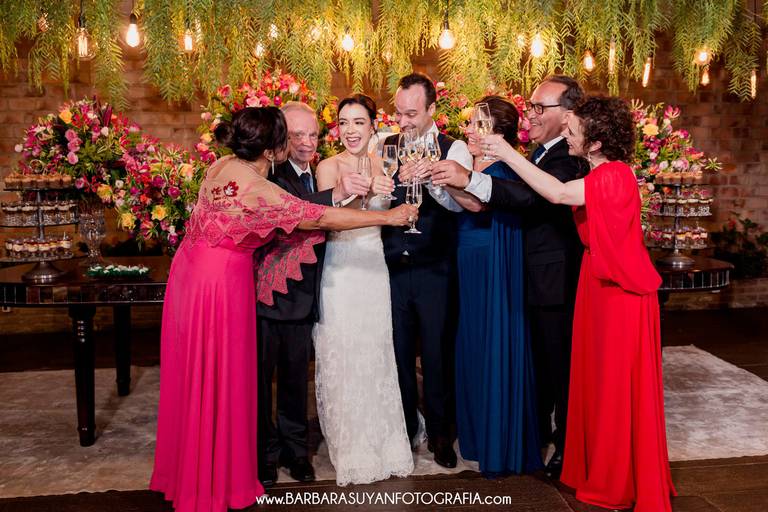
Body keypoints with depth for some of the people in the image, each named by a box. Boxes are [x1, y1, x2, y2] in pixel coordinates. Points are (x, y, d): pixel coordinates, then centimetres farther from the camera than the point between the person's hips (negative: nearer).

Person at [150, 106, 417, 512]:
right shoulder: (257, 189, -24)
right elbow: (320, 218, -21)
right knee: (218, 382, 5)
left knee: (195, 378, 20)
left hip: (193, 270, 9)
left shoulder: (224, 165, 2)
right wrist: (388, 216, -14)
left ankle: (187, 470, 38)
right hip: (222, 282, -9)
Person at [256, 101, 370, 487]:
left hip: (301, 294, 6)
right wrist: (335, 193, -45)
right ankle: (264, 451, 26)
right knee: (261, 376, 10)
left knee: (296, 375, 18)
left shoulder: (318, 174, 7)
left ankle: (294, 447, 34)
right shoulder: (271, 172, -16)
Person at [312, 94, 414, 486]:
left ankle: (382, 441, 29)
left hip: (375, 269, 3)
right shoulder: (328, 166, -6)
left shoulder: (382, 165, 6)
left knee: (377, 356, 11)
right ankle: (351, 448, 20)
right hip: (339, 272, -3)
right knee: (342, 359, 3)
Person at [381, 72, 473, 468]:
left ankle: (440, 433, 27)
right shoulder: (385, 147, 6)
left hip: (434, 272, -3)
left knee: (437, 353, 8)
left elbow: (459, 202, -22)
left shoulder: (454, 149, -5)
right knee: (398, 353, 14)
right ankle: (405, 428, 32)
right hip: (392, 268, 3)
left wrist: (431, 178, -41)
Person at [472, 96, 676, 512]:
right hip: (600, 282, 9)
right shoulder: (601, 175, 10)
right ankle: (602, 470, 30)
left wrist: (508, 153, -26)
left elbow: (558, 194, -33)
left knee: (621, 383, 3)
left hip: (621, 289, -9)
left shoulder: (614, 176, -21)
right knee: (599, 378, 15)